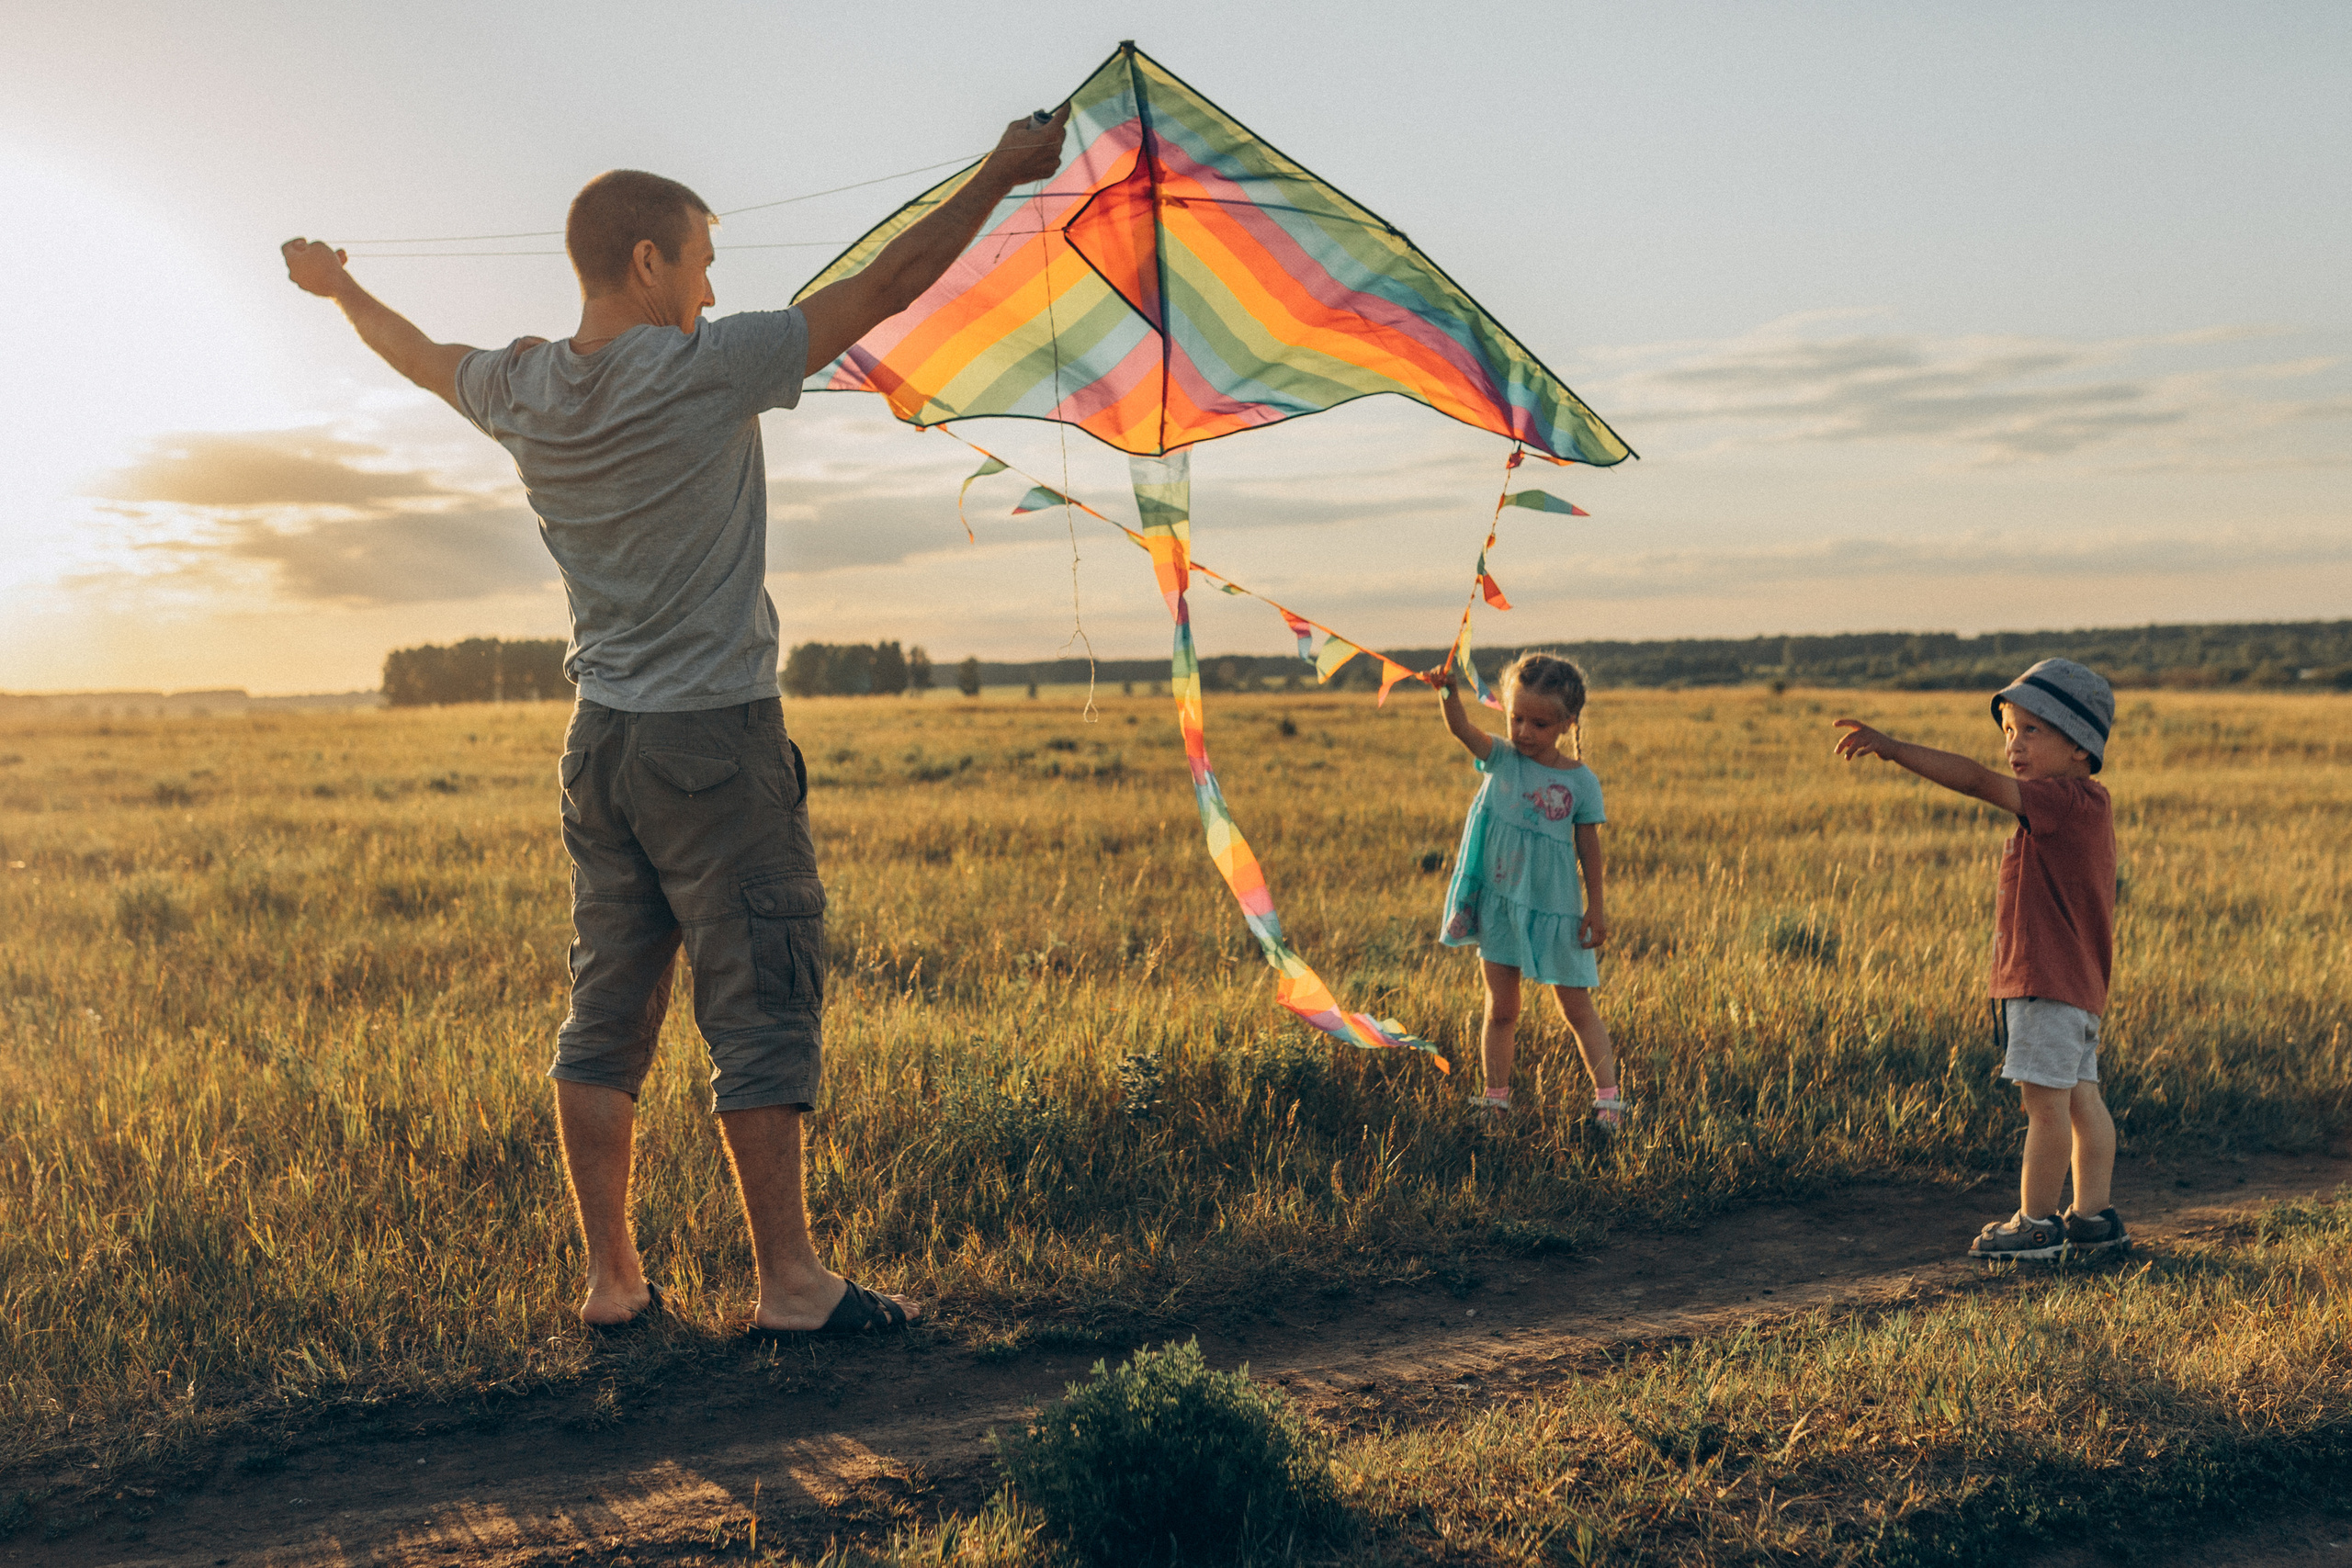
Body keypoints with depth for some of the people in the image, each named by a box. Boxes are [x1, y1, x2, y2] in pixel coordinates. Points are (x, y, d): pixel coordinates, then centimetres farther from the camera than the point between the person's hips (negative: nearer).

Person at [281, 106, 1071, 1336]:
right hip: (715, 739, -7)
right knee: (762, 1008, -1)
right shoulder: (706, 371, -13)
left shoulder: (523, 393, 5)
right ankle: (789, 1282, 5)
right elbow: (886, 287, -9)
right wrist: (1003, 174, 0)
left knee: (607, 1009, 11)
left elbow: (416, 355, 27)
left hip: (599, 742, 7)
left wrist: (337, 287, 48)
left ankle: (611, 1278, 18)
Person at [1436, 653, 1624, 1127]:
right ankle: (1496, 1097, 21)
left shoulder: (1580, 781, -7)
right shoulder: (1500, 760, -4)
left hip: (1557, 910, -2)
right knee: (1501, 1009, 11)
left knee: (1577, 1008, 7)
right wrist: (1447, 689, -40)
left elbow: (1588, 846, -1)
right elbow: (1460, 727, -20)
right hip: (1499, 908, 2)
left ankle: (1608, 1096, 15)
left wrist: (1596, 906, 1)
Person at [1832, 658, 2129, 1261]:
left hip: (2051, 979, -10)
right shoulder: (2083, 805, 14)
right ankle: (2094, 1218, 19)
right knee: (2079, 1097, 12)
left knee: (2045, 1099, -3)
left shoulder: (2068, 800, -18)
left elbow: (1975, 780, -25)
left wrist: (1891, 747, -26)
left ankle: (2036, 1223, 4)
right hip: (2073, 983, 10)